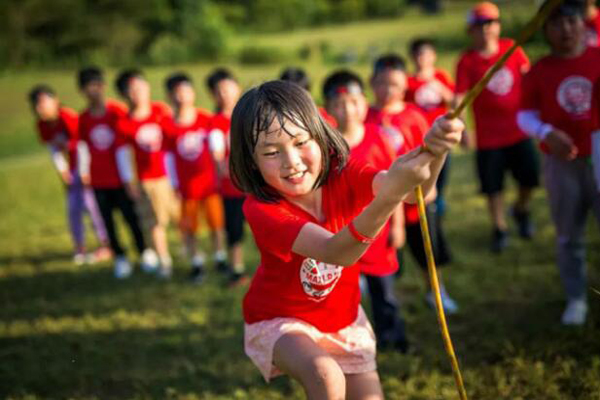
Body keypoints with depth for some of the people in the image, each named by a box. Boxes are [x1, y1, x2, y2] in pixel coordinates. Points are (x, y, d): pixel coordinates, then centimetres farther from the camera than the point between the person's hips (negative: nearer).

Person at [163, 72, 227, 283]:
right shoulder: (168, 127, -10)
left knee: (216, 223, 9)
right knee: (188, 228, 6)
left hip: (209, 181, 1)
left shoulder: (205, 119, -6)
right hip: (186, 187, -1)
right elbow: (169, 157, -3)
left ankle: (220, 258, 29)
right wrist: (175, 186, -1)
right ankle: (196, 263, 24)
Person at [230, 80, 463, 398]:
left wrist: (434, 153, -61)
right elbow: (334, 252, -45)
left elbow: (415, 191, -37)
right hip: (279, 321, -4)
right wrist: (390, 196, -61)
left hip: (343, 319, 5)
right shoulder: (261, 208, -30)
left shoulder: (344, 177, -18)